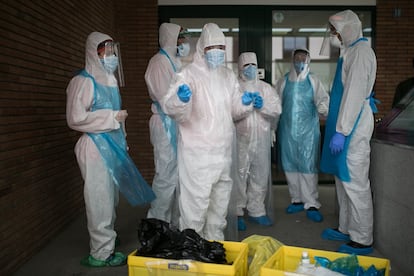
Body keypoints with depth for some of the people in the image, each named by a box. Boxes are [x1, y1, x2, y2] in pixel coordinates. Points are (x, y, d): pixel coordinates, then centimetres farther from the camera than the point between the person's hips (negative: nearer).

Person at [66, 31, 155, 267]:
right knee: (100, 198, -2)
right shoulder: (84, 81, -10)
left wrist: (122, 141, 18)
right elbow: (75, 118, -17)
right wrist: (113, 117, -14)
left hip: (114, 145, 8)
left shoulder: (110, 80, 14)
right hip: (96, 146, -8)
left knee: (111, 196, 14)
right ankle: (102, 253, 9)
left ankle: (106, 242, 28)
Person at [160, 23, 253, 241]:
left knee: (220, 203, 18)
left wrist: (245, 104, -1)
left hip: (223, 151, 7)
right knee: (196, 204, -3)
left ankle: (215, 244, 36)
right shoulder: (189, 73, -9)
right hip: (197, 152, -7)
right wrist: (179, 99, -44)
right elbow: (169, 106, -22)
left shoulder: (228, 76, 12)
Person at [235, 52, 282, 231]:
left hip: (262, 139, 4)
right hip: (241, 138, -4)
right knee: (240, 175, -5)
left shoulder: (266, 87, 16)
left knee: (260, 175, 9)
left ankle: (256, 211, 21)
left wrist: (263, 105, -10)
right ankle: (237, 212, 7)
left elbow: (277, 110, 7)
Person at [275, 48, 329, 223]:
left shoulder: (313, 81, 6)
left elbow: (323, 98, -4)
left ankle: (311, 204, 1)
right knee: (290, 165, 7)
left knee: (308, 166, -6)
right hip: (287, 129, 3)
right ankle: (297, 200, 20)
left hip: (308, 129, -2)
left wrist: (323, 108, -27)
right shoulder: (283, 82, 10)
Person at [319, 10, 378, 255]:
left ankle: (362, 240, 5)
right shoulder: (350, 51, 17)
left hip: (354, 125, -10)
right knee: (343, 179, 15)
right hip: (346, 124, 10)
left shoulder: (361, 50, -11)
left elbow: (355, 93, -20)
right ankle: (346, 229, 27)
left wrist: (341, 131, -23)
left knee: (354, 183, -5)